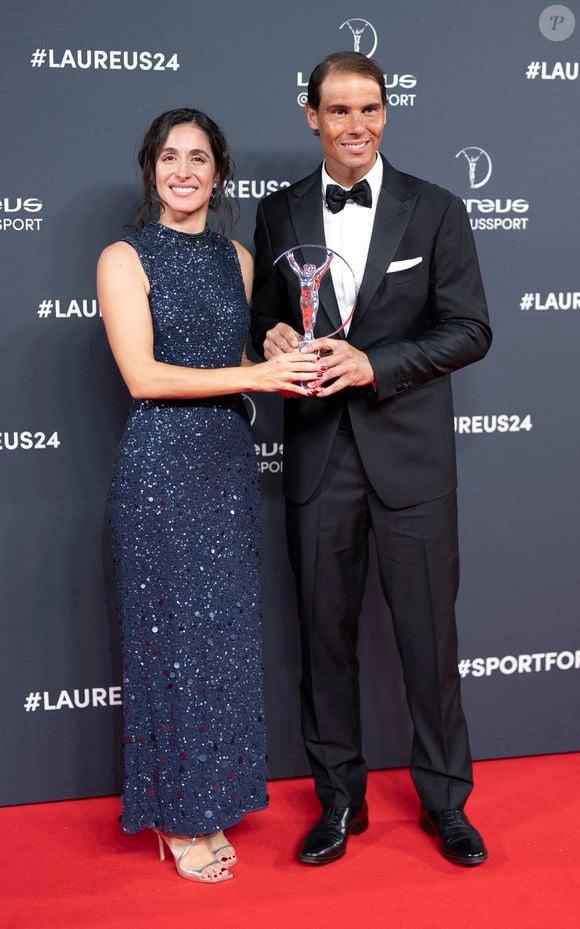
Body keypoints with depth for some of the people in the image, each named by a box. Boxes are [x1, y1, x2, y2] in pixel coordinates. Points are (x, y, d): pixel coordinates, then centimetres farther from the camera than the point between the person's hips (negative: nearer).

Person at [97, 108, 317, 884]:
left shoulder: (238, 258, 11)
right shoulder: (125, 259, -5)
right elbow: (143, 375, -14)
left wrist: (290, 369, -5)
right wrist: (256, 374, -18)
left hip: (230, 457, 5)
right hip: (161, 464, -5)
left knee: (227, 630, 10)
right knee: (172, 631, 2)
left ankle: (211, 799, 25)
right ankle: (179, 818, 17)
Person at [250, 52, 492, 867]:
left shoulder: (436, 211, 0)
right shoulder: (278, 215, 7)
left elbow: (470, 331, -4)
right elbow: (266, 321, 13)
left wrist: (372, 364, -17)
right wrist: (274, 338, -11)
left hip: (410, 455, -2)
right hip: (318, 458, 2)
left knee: (429, 632, 6)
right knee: (325, 633, 10)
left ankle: (445, 800, 25)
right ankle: (339, 800, 26)